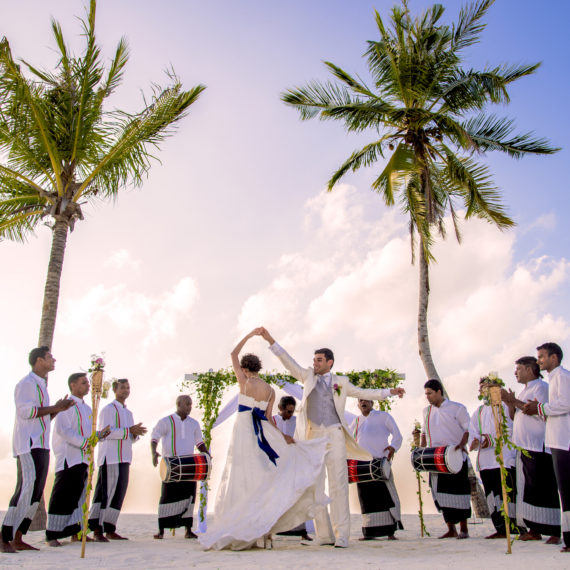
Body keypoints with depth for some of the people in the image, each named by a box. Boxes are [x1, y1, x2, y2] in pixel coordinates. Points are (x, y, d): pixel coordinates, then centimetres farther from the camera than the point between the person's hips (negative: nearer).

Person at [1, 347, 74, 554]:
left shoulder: (41, 385, 22)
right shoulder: (26, 383, -7)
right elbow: (25, 411, -18)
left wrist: (57, 408, 9)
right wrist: (54, 408, -15)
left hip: (41, 446, 9)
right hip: (28, 445, -9)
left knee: (36, 492, 6)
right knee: (26, 489, -13)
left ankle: (17, 539, 10)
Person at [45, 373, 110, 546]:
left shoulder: (86, 408, 20)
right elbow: (62, 430, -18)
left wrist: (99, 435, 3)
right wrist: (84, 442, -22)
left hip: (82, 458, 8)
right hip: (68, 458, -8)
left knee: (79, 495, 11)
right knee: (63, 496, -6)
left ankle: (75, 532, 19)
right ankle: (52, 535, 1)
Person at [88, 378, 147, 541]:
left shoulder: (128, 412, 22)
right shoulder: (108, 409, -2)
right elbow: (107, 432, -15)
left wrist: (136, 433, 1)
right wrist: (129, 431, -17)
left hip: (124, 458, 8)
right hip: (110, 458, -8)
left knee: (119, 493, 6)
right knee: (107, 493, -9)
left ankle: (109, 530, 10)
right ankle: (97, 529, -6)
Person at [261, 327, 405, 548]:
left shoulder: (341, 382, 14)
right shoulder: (308, 376, 14)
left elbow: (364, 393, 19)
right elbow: (289, 362, 8)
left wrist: (390, 391, 13)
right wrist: (271, 341, -1)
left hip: (334, 436, -1)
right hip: (313, 437, 1)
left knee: (338, 485, -6)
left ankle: (342, 536, -4)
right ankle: (324, 535, 10)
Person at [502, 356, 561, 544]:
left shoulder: (541, 387, -5)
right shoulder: (524, 391, 20)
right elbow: (514, 417, 20)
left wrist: (515, 401, -16)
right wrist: (510, 403, 4)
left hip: (539, 447, -8)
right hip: (524, 447, 9)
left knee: (544, 488, -7)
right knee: (528, 488, 8)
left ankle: (555, 531, -1)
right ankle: (535, 530, 13)